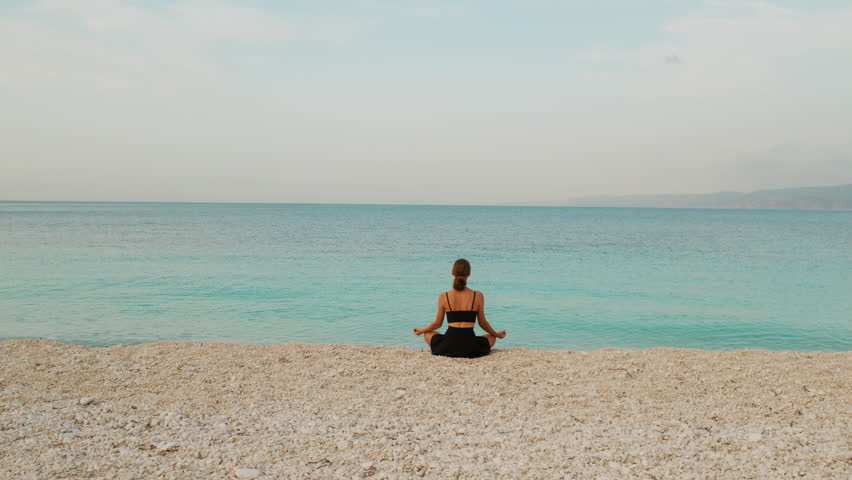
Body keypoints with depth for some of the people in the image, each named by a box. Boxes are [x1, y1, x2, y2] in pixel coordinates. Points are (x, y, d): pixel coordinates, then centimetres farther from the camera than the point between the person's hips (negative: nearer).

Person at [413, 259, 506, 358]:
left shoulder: (443, 297, -2)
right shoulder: (478, 296, -3)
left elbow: (437, 324, 8)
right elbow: (483, 323, 7)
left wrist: (421, 330, 29)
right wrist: (497, 334, 27)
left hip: (448, 347, 0)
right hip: (470, 348, 0)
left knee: (427, 334, 31)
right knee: (492, 337, 32)